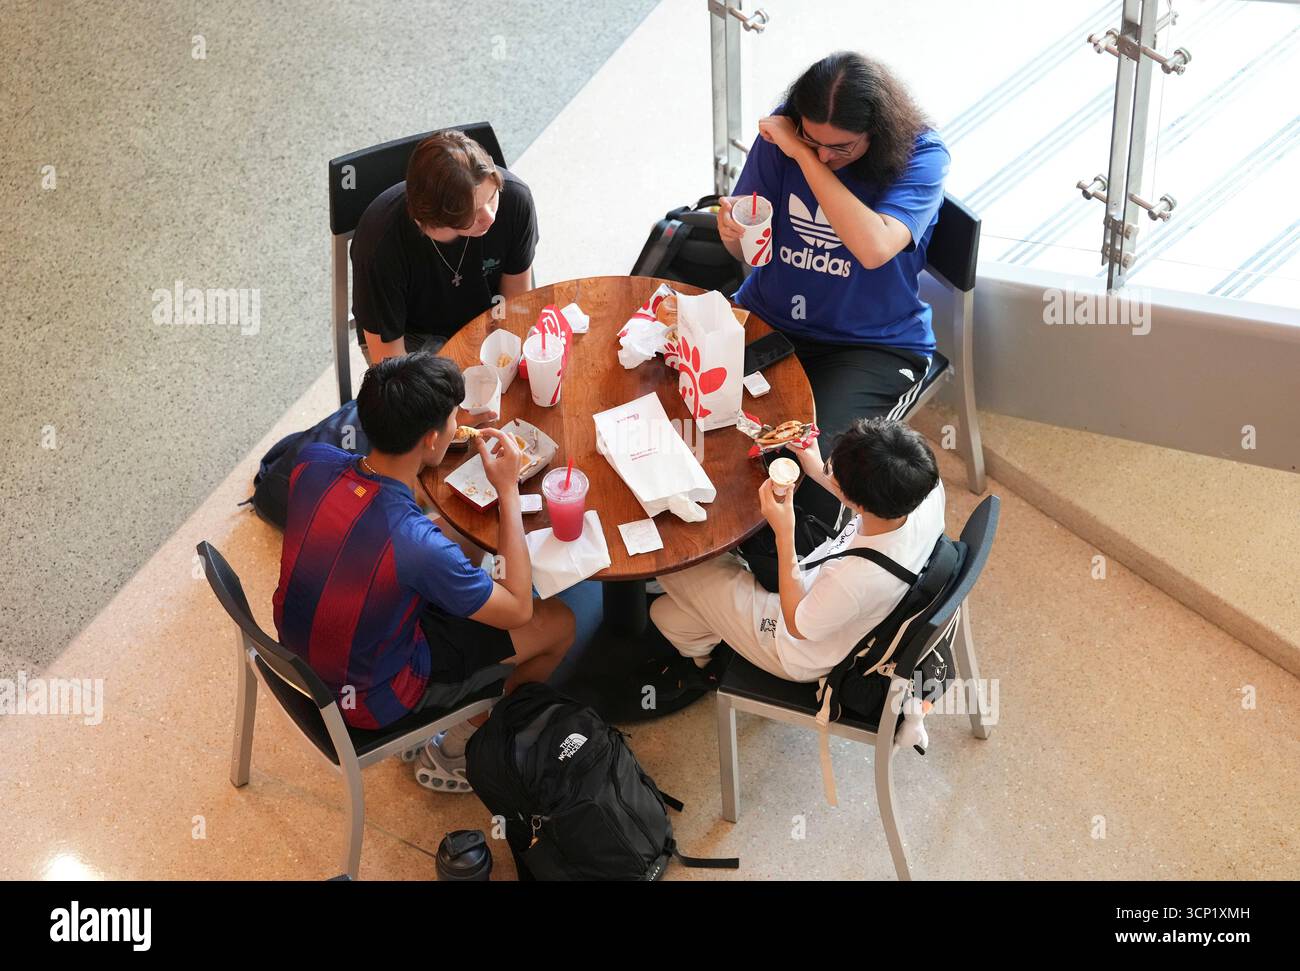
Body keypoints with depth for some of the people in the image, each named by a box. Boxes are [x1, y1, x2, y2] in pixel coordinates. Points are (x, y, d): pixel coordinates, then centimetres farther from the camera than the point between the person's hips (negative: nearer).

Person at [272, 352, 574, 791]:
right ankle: (455, 752, 21)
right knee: (557, 623, 3)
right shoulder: (417, 545, -38)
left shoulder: (313, 462, -19)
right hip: (367, 698, -7)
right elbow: (518, 609, -20)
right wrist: (508, 490, -17)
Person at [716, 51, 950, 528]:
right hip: (767, 318, 4)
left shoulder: (920, 155, -15)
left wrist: (804, 156, -27)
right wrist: (733, 232, -21)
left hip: (872, 344, -4)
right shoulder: (782, 132, -5)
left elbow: (874, 248, -32)